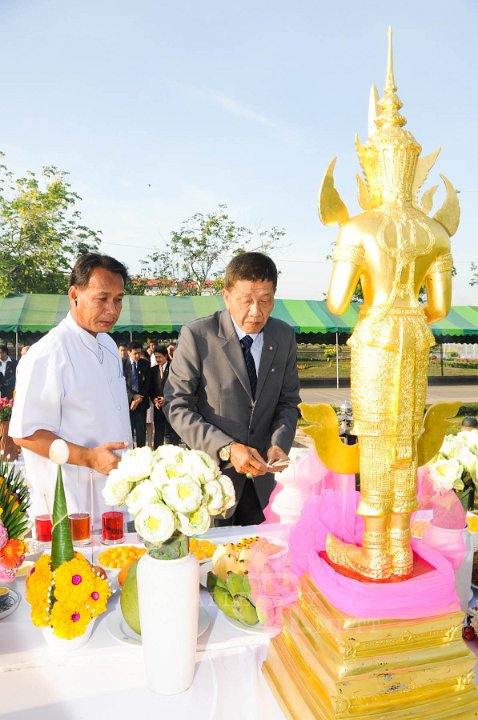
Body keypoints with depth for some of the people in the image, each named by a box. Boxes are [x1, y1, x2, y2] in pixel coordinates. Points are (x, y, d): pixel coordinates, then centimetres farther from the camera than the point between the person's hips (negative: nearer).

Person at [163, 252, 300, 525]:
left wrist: (280, 443, -13)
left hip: (260, 477, 4)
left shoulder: (285, 336, 0)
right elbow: (176, 405, -14)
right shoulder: (197, 336, -14)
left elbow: (288, 401, 6)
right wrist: (226, 448, -24)